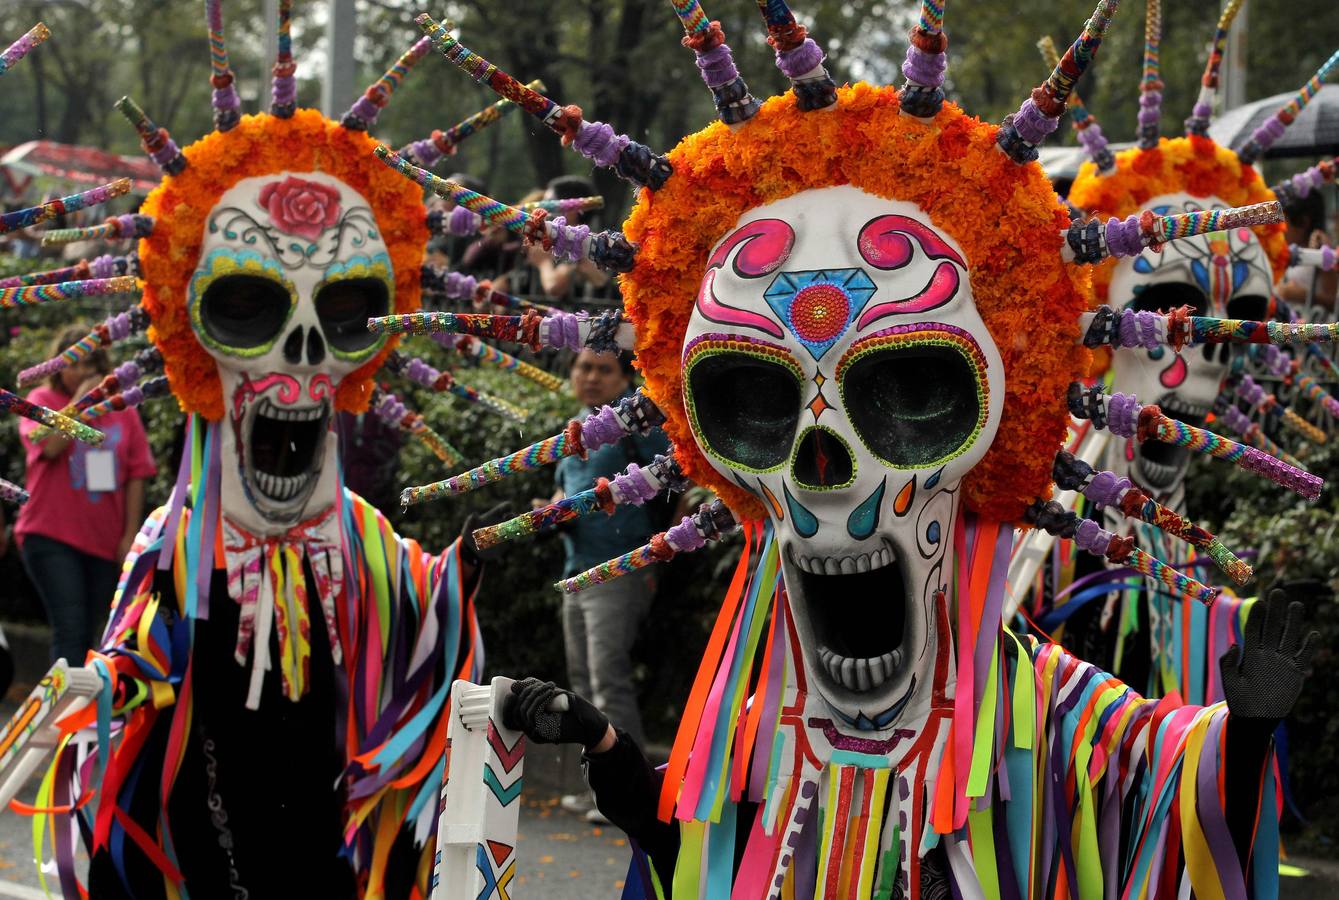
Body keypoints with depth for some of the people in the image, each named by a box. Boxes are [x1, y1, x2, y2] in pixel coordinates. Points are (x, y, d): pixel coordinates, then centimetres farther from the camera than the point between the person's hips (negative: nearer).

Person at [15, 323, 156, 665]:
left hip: (105, 541, 4)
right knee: (70, 628, -16)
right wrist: (81, 402, -10)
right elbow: (51, 445, -16)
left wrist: (130, 535, 1)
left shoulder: (122, 409, 10)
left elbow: (136, 475, 8)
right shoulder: (43, 400, 4)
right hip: (52, 535, -4)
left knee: (87, 635, 9)